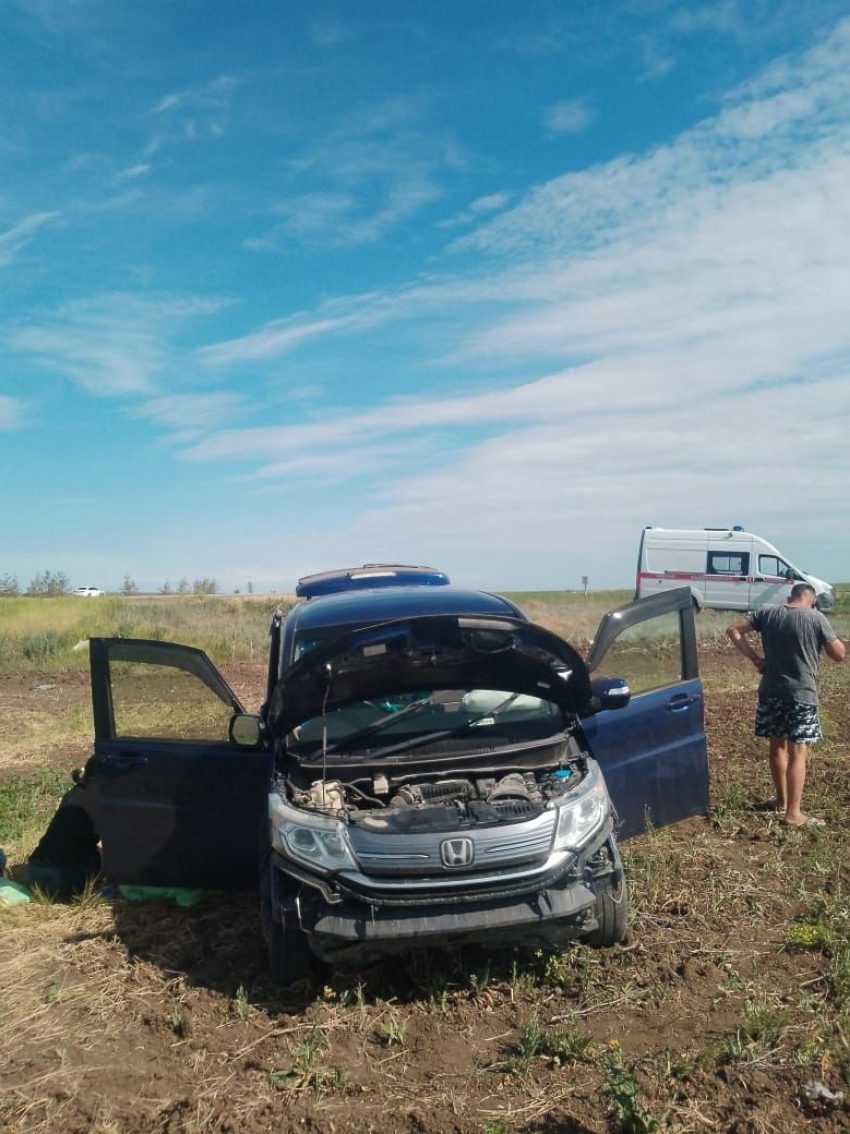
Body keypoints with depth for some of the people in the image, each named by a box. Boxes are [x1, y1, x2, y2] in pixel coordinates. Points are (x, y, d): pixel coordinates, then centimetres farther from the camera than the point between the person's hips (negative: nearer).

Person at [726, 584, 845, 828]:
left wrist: (755, 659, 2)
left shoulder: (767, 613, 3)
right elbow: (839, 654, -3)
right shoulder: (816, 618, -8)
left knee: (777, 746, 17)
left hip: (770, 692, 4)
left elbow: (733, 630, 1)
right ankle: (794, 814, -2)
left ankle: (782, 800, 31)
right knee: (798, 752, -2)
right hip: (801, 694, -4)